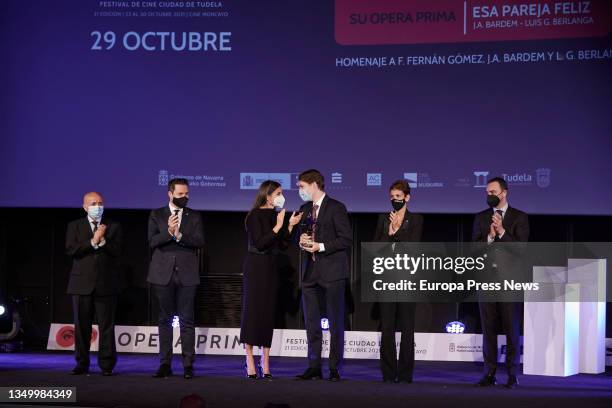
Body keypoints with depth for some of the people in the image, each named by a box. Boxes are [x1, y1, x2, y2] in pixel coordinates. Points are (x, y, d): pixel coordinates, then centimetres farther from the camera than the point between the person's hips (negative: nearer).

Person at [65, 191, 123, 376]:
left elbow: (118, 251, -2)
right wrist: (93, 241, -12)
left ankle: (107, 365, 3)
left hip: (106, 284, 0)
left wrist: (102, 241, -14)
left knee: (107, 326, -1)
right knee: (81, 326, 3)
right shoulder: (74, 227, 9)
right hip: (82, 284, 1)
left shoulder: (114, 227, 9)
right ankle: (82, 364, 11)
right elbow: (71, 250, -6)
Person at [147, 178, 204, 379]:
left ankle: (188, 365, -1)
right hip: (164, 273, 1)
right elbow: (152, 241, -4)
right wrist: (168, 233, -20)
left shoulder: (194, 216, 8)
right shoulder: (156, 215, 7)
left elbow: (199, 241, -4)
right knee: (165, 319, 5)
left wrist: (179, 235, -17)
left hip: (186, 274, -1)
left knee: (186, 320, -2)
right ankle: (165, 364, 9)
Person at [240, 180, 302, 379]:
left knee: (268, 312, 4)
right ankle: (250, 361, -2)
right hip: (255, 267, -7)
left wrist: (290, 225, 0)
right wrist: (278, 227, -19)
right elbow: (259, 243, -17)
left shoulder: (275, 215, 10)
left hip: (270, 268, 7)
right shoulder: (255, 215, -9)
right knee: (252, 310, -4)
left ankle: (265, 361, 6)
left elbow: (283, 245, 10)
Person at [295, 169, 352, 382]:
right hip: (310, 272, 7)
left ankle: (334, 368, 2)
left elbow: (346, 239, -10)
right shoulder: (304, 209, 16)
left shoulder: (336, 208, -6)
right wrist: (302, 240, 2)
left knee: (335, 322, -1)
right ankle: (314, 367, 11)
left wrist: (320, 246, -16)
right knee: (311, 322, 6)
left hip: (331, 271, -7)